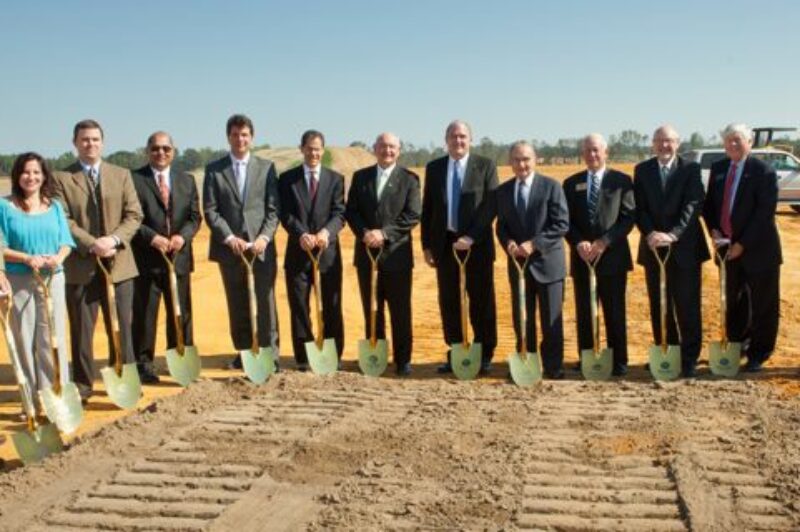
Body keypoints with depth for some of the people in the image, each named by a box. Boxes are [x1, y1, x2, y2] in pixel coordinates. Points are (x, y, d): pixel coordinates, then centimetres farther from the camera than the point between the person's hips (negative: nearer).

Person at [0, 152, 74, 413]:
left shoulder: (55, 207, 8)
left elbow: (66, 241, 6)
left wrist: (59, 258, -14)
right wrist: (27, 258, -19)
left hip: (52, 279, 2)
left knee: (53, 340, 1)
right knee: (24, 340, 4)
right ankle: (31, 400, 12)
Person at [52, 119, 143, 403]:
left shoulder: (121, 175, 10)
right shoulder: (61, 179, 2)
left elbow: (134, 215, 3)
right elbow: (63, 221, -6)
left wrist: (113, 239, -14)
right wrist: (92, 244, -19)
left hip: (118, 263, 2)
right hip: (79, 266, -2)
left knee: (121, 326, 7)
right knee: (81, 329, 5)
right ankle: (82, 384, 15)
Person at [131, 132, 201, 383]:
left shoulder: (187, 180, 13)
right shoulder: (134, 180, -1)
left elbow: (194, 217, 10)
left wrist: (183, 236, -9)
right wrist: (152, 237, -18)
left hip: (179, 257, 4)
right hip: (146, 258, -4)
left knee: (181, 313, 9)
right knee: (144, 314, 1)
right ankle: (143, 363, 10)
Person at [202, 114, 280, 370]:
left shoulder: (266, 167, 8)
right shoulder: (214, 169, 6)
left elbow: (273, 208, 3)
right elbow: (210, 210, 0)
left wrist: (264, 237, -11)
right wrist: (230, 238, -11)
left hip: (261, 247, 0)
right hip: (229, 248, 1)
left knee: (264, 303, -1)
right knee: (237, 306, 7)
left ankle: (270, 354, 5)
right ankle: (244, 352, 17)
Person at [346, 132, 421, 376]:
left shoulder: (409, 179, 2)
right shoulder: (360, 177, 10)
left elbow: (413, 215, -7)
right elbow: (351, 211, 6)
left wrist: (384, 233, -16)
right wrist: (364, 233, -12)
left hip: (397, 254, -3)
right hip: (366, 253, 3)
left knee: (401, 312, 2)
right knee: (371, 310, 9)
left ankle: (403, 360, 10)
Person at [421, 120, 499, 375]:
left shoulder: (485, 166, 0)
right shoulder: (434, 168, 9)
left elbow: (491, 205, -7)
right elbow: (427, 209, 11)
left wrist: (471, 237, -16)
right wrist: (427, 244, 5)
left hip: (477, 244, -3)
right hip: (445, 244, 3)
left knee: (481, 302, 3)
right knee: (449, 303, 7)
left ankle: (484, 356, 14)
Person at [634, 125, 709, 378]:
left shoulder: (691, 169, 1)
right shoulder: (642, 170, 8)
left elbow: (693, 205, -9)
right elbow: (639, 207, 1)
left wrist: (673, 234, -22)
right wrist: (650, 233, -16)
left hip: (684, 247, -2)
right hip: (654, 248, 2)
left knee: (688, 307, 1)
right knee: (659, 307, 7)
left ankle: (689, 359, 8)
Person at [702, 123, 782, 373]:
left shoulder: (764, 171, -12)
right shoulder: (718, 169, 7)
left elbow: (765, 212, -16)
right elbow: (710, 203, 14)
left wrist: (743, 244, -18)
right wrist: (714, 229, -4)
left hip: (758, 250, -5)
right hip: (729, 248, 5)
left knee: (762, 305, 5)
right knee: (733, 304, 15)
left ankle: (758, 354, 19)